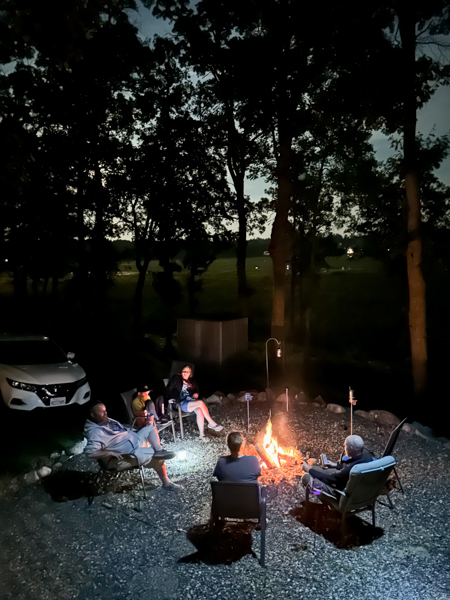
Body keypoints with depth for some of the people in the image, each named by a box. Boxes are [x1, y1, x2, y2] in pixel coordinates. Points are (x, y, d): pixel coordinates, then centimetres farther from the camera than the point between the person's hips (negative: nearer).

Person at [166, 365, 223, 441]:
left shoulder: (192, 381, 21)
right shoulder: (177, 378, 6)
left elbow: (196, 390, 33)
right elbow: (169, 389, 1)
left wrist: (196, 394, 9)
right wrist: (177, 398, -9)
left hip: (192, 402, 5)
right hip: (182, 403, -5)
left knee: (199, 411, -31)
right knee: (201, 403, -31)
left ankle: (202, 434, -28)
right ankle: (211, 423, -25)